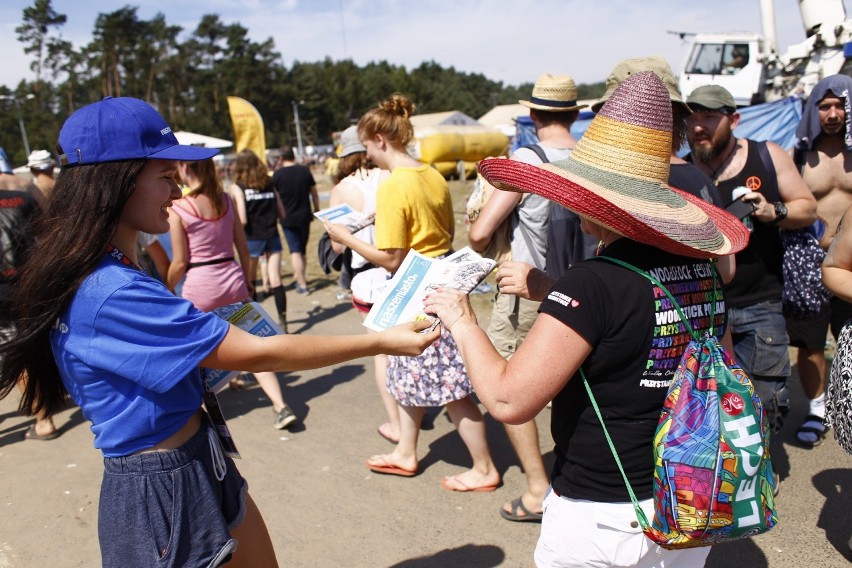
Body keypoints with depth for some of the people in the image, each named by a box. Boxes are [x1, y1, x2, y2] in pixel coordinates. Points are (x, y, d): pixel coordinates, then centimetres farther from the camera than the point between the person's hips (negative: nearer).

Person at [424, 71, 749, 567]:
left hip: (603, 519, -6)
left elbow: (509, 400, -26)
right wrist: (549, 293, 12)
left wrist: (463, 322, -12)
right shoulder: (701, 266, -4)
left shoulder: (594, 283, -24)